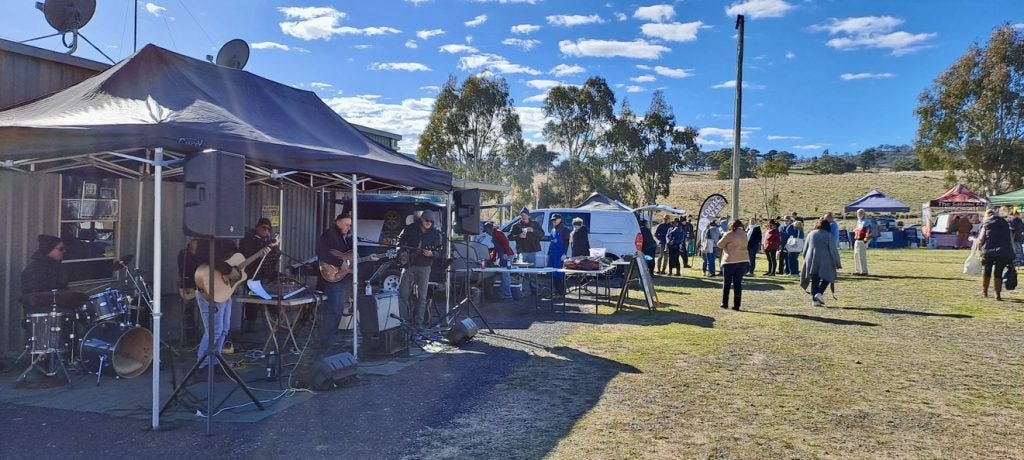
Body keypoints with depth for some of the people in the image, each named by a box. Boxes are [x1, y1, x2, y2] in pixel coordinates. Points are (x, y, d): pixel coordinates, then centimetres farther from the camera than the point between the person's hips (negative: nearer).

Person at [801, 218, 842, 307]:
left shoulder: (811, 234, 6)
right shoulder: (829, 236, -6)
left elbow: (805, 249, 12)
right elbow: (833, 251, -7)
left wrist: (806, 259, 25)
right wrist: (838, 263, 1)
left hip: (811, 262, 4)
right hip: (824, 262, -4)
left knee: (814, 281, 10)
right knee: (826, 277, 12)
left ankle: (814, 300, 5)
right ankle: (820, 293, -10)